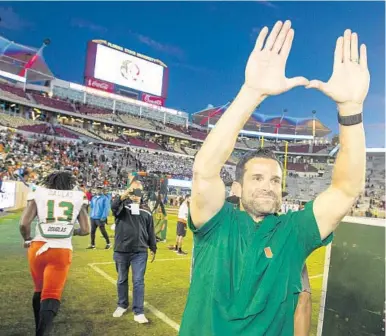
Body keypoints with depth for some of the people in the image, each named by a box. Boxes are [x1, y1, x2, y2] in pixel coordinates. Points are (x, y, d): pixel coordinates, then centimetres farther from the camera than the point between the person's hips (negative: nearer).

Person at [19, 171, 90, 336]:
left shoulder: (38, 193, 4)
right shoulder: (78, 197, 6)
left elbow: (24, 224, -5)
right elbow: (85, 230, 4)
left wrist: (27, 239, 15)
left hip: (38, 248, 2)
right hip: (62, 251, -2)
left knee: (39, 290, 23)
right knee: (51, 296, 3)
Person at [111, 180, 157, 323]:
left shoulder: (146, 212, 6)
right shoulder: (122, 207, -1)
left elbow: (150, 232, 12)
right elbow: (113, 205, -27)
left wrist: (153, 248, 12)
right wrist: (124, 195, -45)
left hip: (140, 252, 0)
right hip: (121, 251, 0)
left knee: (138, 281, 1)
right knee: (122, 280, 16)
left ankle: (138, 312, 9)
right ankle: (122, 305, 35)